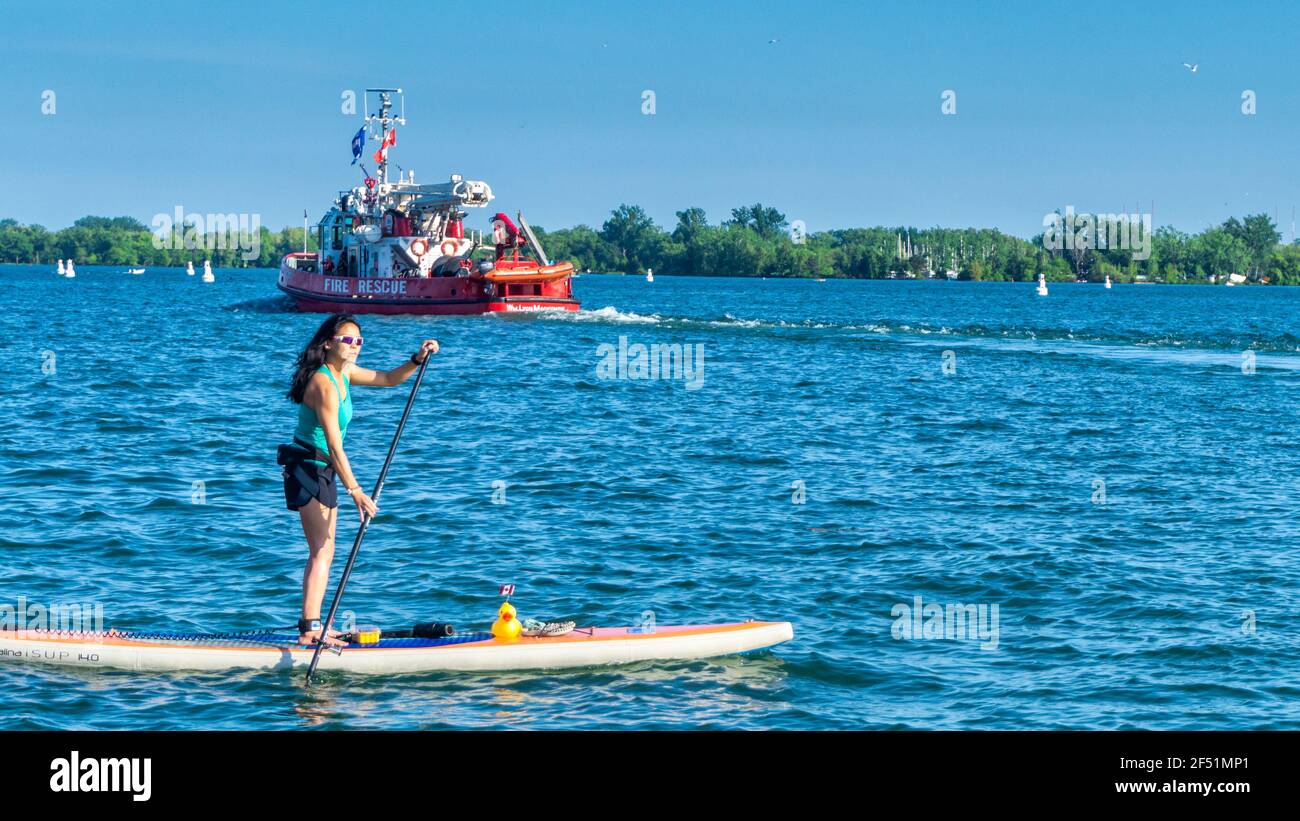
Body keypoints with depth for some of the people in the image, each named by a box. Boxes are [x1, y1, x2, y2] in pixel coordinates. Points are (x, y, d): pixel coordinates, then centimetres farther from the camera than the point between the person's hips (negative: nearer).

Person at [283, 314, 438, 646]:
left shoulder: (343, 374, 7)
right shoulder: (323, 383, -22)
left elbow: (389, 379, 19)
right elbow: (334, 445, -27)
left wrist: (418, 359, 1)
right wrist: (355, 490, -30)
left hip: (323, 471, 10)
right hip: (308, 467, -10)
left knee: (324, 552, 14)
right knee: (322, 551, -14)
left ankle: (313, 625, 19)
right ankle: (309, 629, -17)